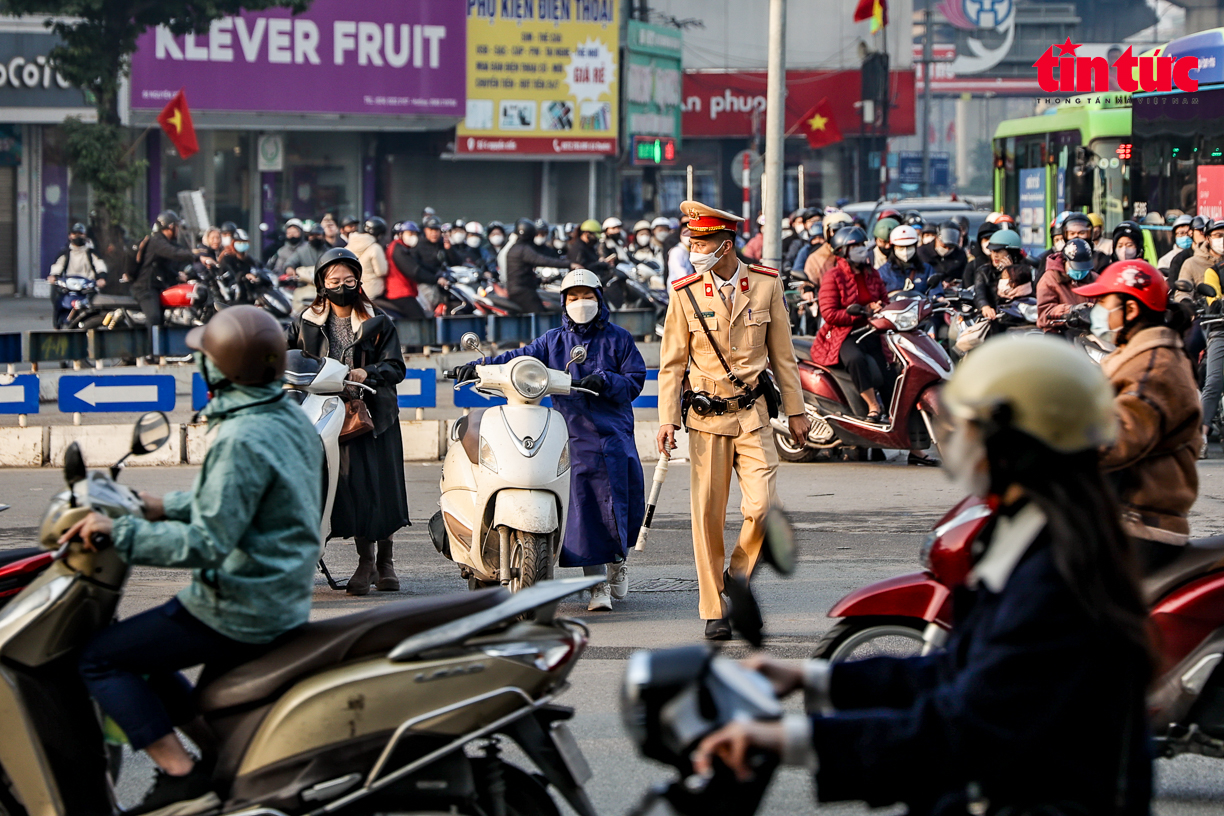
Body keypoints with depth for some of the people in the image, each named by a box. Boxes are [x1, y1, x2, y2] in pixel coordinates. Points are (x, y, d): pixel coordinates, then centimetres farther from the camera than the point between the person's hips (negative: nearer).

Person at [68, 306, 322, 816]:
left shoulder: (241, 440, -23)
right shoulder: (290, 420, 6)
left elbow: (208, 542, -25)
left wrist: (120, 533, -20)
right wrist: (167, 508, 19)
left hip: (238, 611, -10)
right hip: (283, 601, 10)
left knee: (99, 659, -4)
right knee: (144, 651, 28)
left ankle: (181, 775, -11)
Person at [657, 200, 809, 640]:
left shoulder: (766, 285, 1)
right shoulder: (685, 294, -1)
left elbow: (782, 353, 9)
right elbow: (672, 362, 5)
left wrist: (795, 410, 11)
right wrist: (667, 418, -3)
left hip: (753, 414, 0)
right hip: (706, 417, 0)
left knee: (762, 506, -12)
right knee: (708, 515, -1)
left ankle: (738, 581, 14)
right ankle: (714, 612, 8)